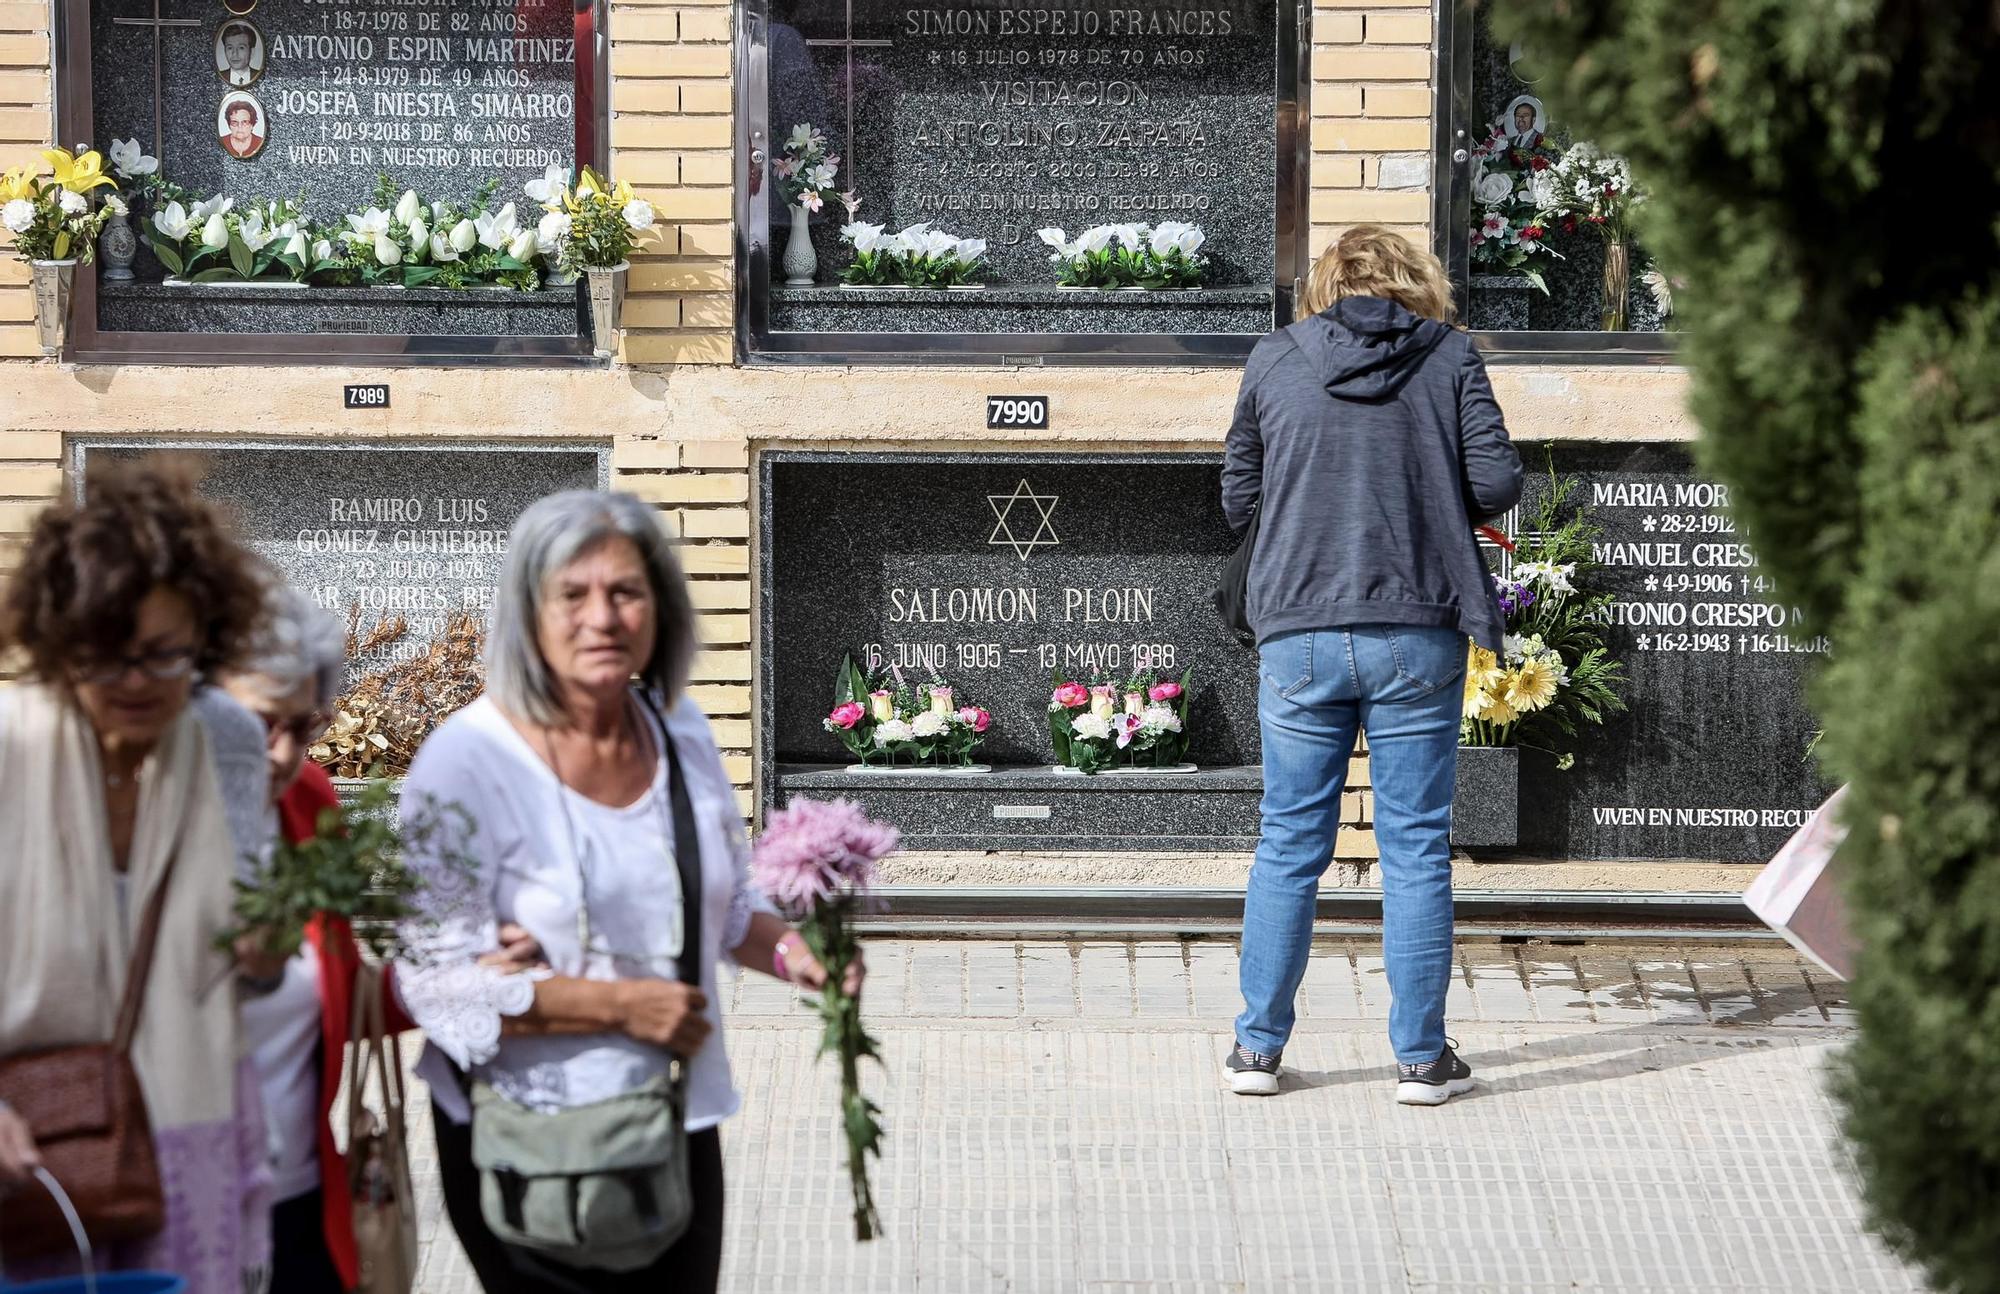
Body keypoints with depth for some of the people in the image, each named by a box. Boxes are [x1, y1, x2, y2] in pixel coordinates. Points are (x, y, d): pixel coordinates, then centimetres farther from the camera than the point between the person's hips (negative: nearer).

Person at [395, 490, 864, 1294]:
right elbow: (439, 981, -19)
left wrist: (788, 950, -4)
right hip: (532, 1149, -6)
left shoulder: (679, 729, 4)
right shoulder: (468, 763, -15)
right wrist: (621, 1005, -22)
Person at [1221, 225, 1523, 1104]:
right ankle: (1421, 1057, 9)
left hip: (1299, 635, 1)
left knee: (1288, 845, 11)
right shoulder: (1449, 356, 1)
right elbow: (1498, 482, -4)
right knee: (1416, 848, 6)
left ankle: (1258, 1046, 14)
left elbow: (1237, 499, 10)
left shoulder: (1273, 360, 5)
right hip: (1417, 635, -1)